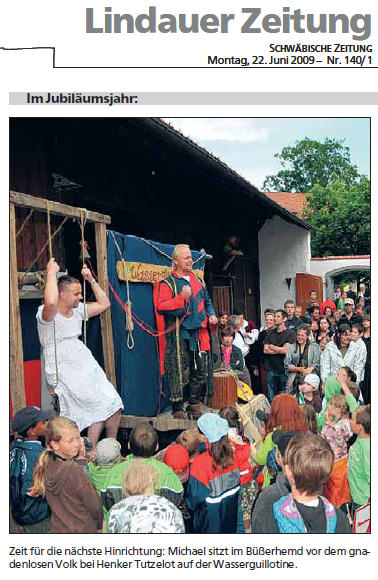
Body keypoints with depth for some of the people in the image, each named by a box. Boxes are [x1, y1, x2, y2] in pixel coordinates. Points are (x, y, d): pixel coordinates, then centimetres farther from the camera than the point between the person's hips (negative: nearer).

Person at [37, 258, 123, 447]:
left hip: (88, 367, 8)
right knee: (100, 409, -13)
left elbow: (104, 304, 18)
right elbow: (50, 302, -36)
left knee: (114, 406, 1)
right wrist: (51, 273, -24)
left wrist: (91, 279, 12)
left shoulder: (77, 310, 11)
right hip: (64, 372, -7)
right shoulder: (47, 315, -12)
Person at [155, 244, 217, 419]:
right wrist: (181, 298, -19)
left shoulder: (198, 281, 17)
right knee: (179, 372, -4)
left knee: (201, 370, 10)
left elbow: (207, 301, 28)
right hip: (179, 335, -6)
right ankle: (178, 409, 8)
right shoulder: (168, 283, -3)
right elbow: (160, 307, -13)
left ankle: (194, 404, 25)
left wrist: (211, 314, 10)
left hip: (199, 332, 7)